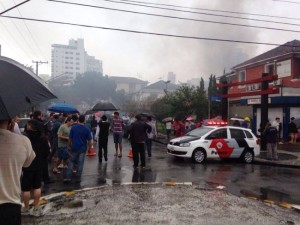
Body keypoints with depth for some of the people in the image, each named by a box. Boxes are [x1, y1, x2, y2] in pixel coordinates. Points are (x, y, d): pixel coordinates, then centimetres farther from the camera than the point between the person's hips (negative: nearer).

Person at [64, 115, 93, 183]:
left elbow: (70, 138, -1)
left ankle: (68, 177, 6)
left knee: (71, 162, 11)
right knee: (80, 164, 6)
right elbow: (89, 140, -6)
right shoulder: (86, 129, -6)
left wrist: (70, 145, 12)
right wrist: (90, 147, 7)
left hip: (74, 148, 1)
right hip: (82, 149, -1)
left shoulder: (73, 127, -4)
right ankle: (78, 178, 10)